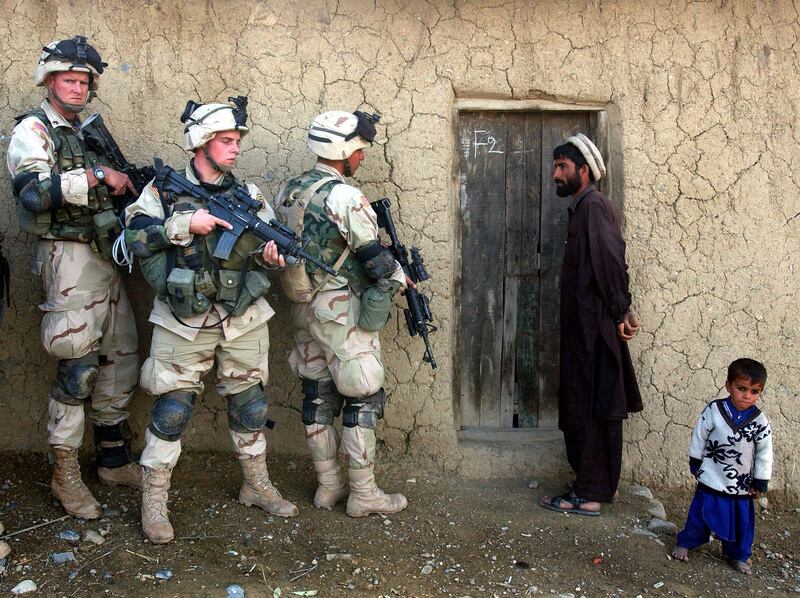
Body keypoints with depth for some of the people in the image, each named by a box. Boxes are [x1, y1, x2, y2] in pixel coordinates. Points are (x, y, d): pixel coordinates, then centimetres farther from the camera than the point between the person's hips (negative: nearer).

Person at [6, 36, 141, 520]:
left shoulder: (89, 132, 17)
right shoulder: (34, 130, -6)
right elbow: (33, 192, -22)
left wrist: (136, 186, 4)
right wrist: (97, 174, -21)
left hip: (104, 255, 8)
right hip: (70, 258, -8)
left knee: (120, 358, 10)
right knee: (78, 367, -4)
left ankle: (115, 460, 23)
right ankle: (66, 474, 10)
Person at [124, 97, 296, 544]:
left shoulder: (249, 195, 8)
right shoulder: (164, 190, 0)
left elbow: (269, 241, 6)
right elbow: (133, 234, -9)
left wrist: (271, 253, -17)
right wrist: (184, 224, -19)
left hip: (244, 321, 3)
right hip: (185, 322, -3)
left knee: (250, 407, 12)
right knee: (172, 411, 0)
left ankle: (258, 486, 30)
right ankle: (154, 501, 15)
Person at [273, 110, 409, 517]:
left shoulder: (287, 192, 6)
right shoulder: (346, 198, -19)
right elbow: (376, 260, -16)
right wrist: (400, 278, 3)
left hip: (304, 308, 8)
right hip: (342, 312, -8)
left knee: (317, 395, 13)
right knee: (361, 399, 2)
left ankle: (328, 485, 24)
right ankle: (363, 495, 10)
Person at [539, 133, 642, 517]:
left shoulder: (593, 205, -11)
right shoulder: (583, 207, 19)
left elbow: (610, 260, -21)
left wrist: (620, 311, -18)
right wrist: (620, 311, 13)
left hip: (594, 327, -10)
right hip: (584, 327, 10)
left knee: (591, 410, -5)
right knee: (591, 409, 14)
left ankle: (589, 495, 2)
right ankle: (601, 485, 23)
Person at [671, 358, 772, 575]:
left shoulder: (760, 422, -10)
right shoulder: (713, 411, -14)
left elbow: (764, 455, -1)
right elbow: (698, 437, -3)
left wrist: (760, 482, 1)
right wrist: (695, 464, 2)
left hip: (742, 485, 2)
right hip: (711, 480, -2)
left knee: (742, 521, 13)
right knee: (700, 514, 9)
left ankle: (738, 555, 32)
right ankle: (685, 543, 28)